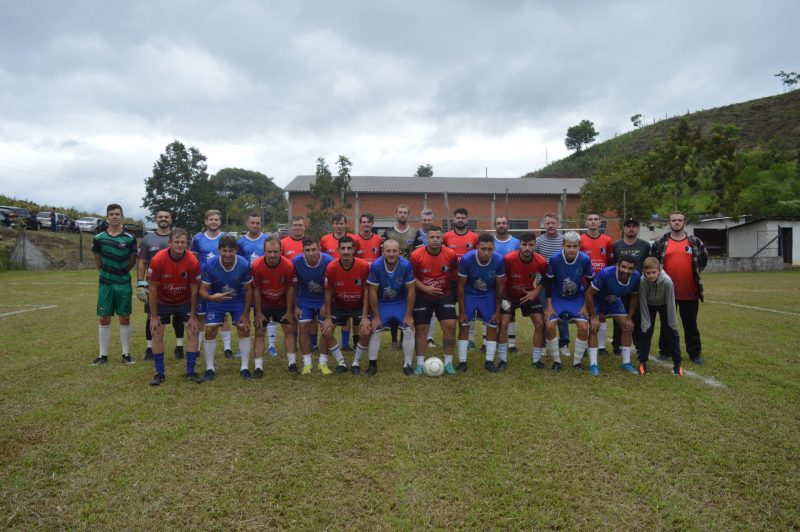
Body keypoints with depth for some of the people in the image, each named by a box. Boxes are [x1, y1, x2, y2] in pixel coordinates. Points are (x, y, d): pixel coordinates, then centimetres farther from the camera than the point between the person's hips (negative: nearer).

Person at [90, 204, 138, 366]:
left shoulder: (130, 238, -2)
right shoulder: (99, 238, 1)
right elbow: (98, 262, 12)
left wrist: (122, 273, 8)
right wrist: (107, 273, 10)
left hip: (124, 284, -1)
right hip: (105, 284, 1)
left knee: (125, 318, 4)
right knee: (104, 319, 4)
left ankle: (126, 354, 12)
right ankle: (103, 355, 13)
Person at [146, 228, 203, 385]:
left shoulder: (192, 261, -22)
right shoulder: (157, 260, -25)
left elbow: (194, 290, -12)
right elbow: (153, 289, -15)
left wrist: (193, 316, -9)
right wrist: (154, 316, -13)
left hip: (184, 301, 1)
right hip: (162, 301, -1)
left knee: (193, 332, -5)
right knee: (156, 334, -3)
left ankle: (190, 372, 6)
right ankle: (159, 374, 11)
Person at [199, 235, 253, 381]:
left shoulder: (244, 265, -25)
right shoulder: (209, 265, -26)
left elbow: (248, 290, -12)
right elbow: (203, 289, -19)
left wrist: (246, 314, -11)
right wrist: (210, 297, -43)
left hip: (238, 301, 0)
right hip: (216, 301, 0)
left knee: (244, 329, -6)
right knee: (210, 331, -7)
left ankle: (245, 367, 7)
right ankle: (210, 368, 7)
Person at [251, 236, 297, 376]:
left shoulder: (288, 265, -25)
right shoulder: (256, 266, -27)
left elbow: (290, 289, -12)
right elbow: (256, 290, -15)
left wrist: (289, 311, -7)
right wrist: (258, 313, -9)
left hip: (283, 303, 1)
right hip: (263, 303, -1)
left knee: (289, 330, 4)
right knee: (259, 333, -2)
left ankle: (292, 363, 15)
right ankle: (258, 367, 4)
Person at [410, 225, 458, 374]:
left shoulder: (450, 254, -11)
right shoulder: (416, 255, -17)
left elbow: (454, 271, 9)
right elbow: (411, 277, -7)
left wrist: (452, 286, 5)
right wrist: (425, 288, -18)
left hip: (445, 295, 1)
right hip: (422, 297, -1)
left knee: (450, 326, -6)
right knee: (421, 329, 1)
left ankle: (448, 362, 8)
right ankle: (420, 364, 13)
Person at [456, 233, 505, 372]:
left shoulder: (499, 261, -26)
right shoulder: (466, 259, -31)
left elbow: (499, 286, -11)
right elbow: (461, 285, -17)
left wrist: (497, 311, -5)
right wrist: (462, 311, -14)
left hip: (489, 294, 2)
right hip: (469, 294, -1)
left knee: (492, 326, -1)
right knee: (464, 325, -5)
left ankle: (489, 361, 12)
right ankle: (462, 361, 6)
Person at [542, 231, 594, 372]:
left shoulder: (585, 260, -19)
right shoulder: (554, 259, -21)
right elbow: (548, 282, -8)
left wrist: (586, 305, -4)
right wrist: (549, 306, -8)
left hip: (577, 299, 1)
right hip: (557, 298, 0)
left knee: (584, 328, -14)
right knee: (549, 326, -16)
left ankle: (577, 362, 6)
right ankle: (556, 361, 4)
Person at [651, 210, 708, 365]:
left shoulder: (695, 242, 3)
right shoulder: (660, 243, 1)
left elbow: (703, 261, 15)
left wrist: (693, 274, 12)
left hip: (690, 292, 0)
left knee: (690, 324, 8)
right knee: (666, 324, 9)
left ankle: (695, 353, 18)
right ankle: (665, 351, 20)